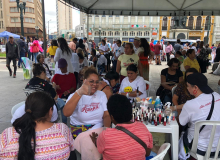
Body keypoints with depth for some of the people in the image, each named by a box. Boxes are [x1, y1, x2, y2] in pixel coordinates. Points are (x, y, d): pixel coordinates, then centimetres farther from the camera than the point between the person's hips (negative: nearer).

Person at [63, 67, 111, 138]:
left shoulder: (101, 94, 10)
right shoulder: (75, 96, -3)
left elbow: (106, 115, 3)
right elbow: (66, 113, -23)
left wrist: (107, 128, -20)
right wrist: (79, 93, -35)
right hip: (79, 130, -3)